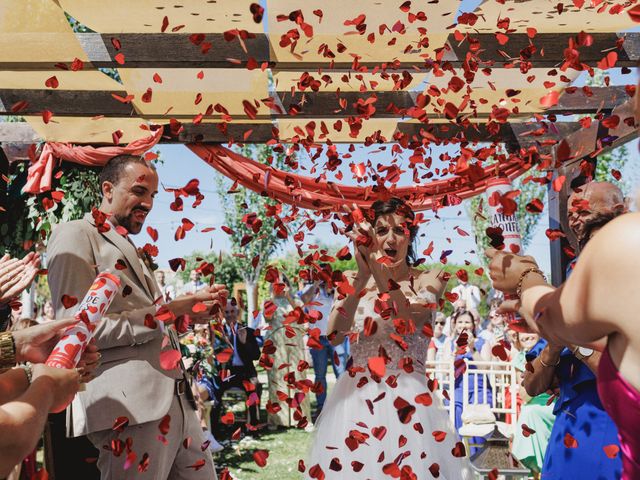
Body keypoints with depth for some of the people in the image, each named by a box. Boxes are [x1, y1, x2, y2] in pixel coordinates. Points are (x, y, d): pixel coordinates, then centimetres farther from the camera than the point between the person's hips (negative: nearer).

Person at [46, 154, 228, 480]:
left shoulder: (127, 247, 24)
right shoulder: (75, 235, -4)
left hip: (176, 399, 9)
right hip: (130, 408, -9)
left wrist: (188, 308, 10)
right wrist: (166, 313, -16)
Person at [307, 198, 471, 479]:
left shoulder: (428, 280, 2)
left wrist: (377, 269, -25)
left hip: (408, 400, -1)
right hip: (355, 400, 2)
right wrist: (362, 279, -20)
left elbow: (410, 324, -18)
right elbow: (334, 336, -11)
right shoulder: (351, 280, 5)